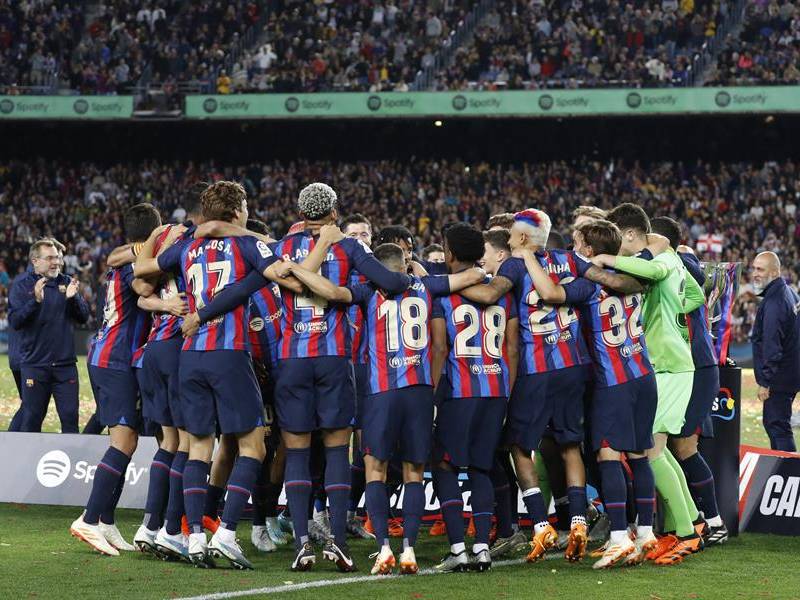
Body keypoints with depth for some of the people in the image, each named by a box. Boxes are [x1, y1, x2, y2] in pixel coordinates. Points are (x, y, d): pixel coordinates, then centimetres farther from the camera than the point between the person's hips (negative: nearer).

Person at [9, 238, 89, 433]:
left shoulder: (66, 283, 8)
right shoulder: (21, 284, -1)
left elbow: (83, 318, 6)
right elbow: (14, 321, -10)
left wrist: (73, 298, -12)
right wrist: (36, 300, -23)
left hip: (66, 363, 3)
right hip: (34, 364, -3)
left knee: (70, 417, 0)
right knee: (31, 419, 1)